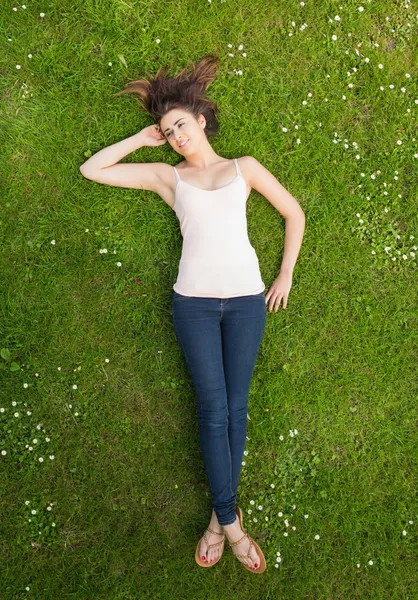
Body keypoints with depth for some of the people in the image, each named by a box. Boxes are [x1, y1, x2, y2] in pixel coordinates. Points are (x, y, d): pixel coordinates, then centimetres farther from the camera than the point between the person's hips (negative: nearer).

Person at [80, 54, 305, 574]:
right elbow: (91, 170, 10)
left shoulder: (244, 168, 12)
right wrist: (141, 139, 11)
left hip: (246, 299, 1)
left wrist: (286, 275, 10)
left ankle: (220, 516, 16)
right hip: (194, 301, 0)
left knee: (235, 407, 4)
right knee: (213, 409, -2)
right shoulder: (167, 176, 12)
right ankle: (229, 520, 8)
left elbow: (294, 214, 15)